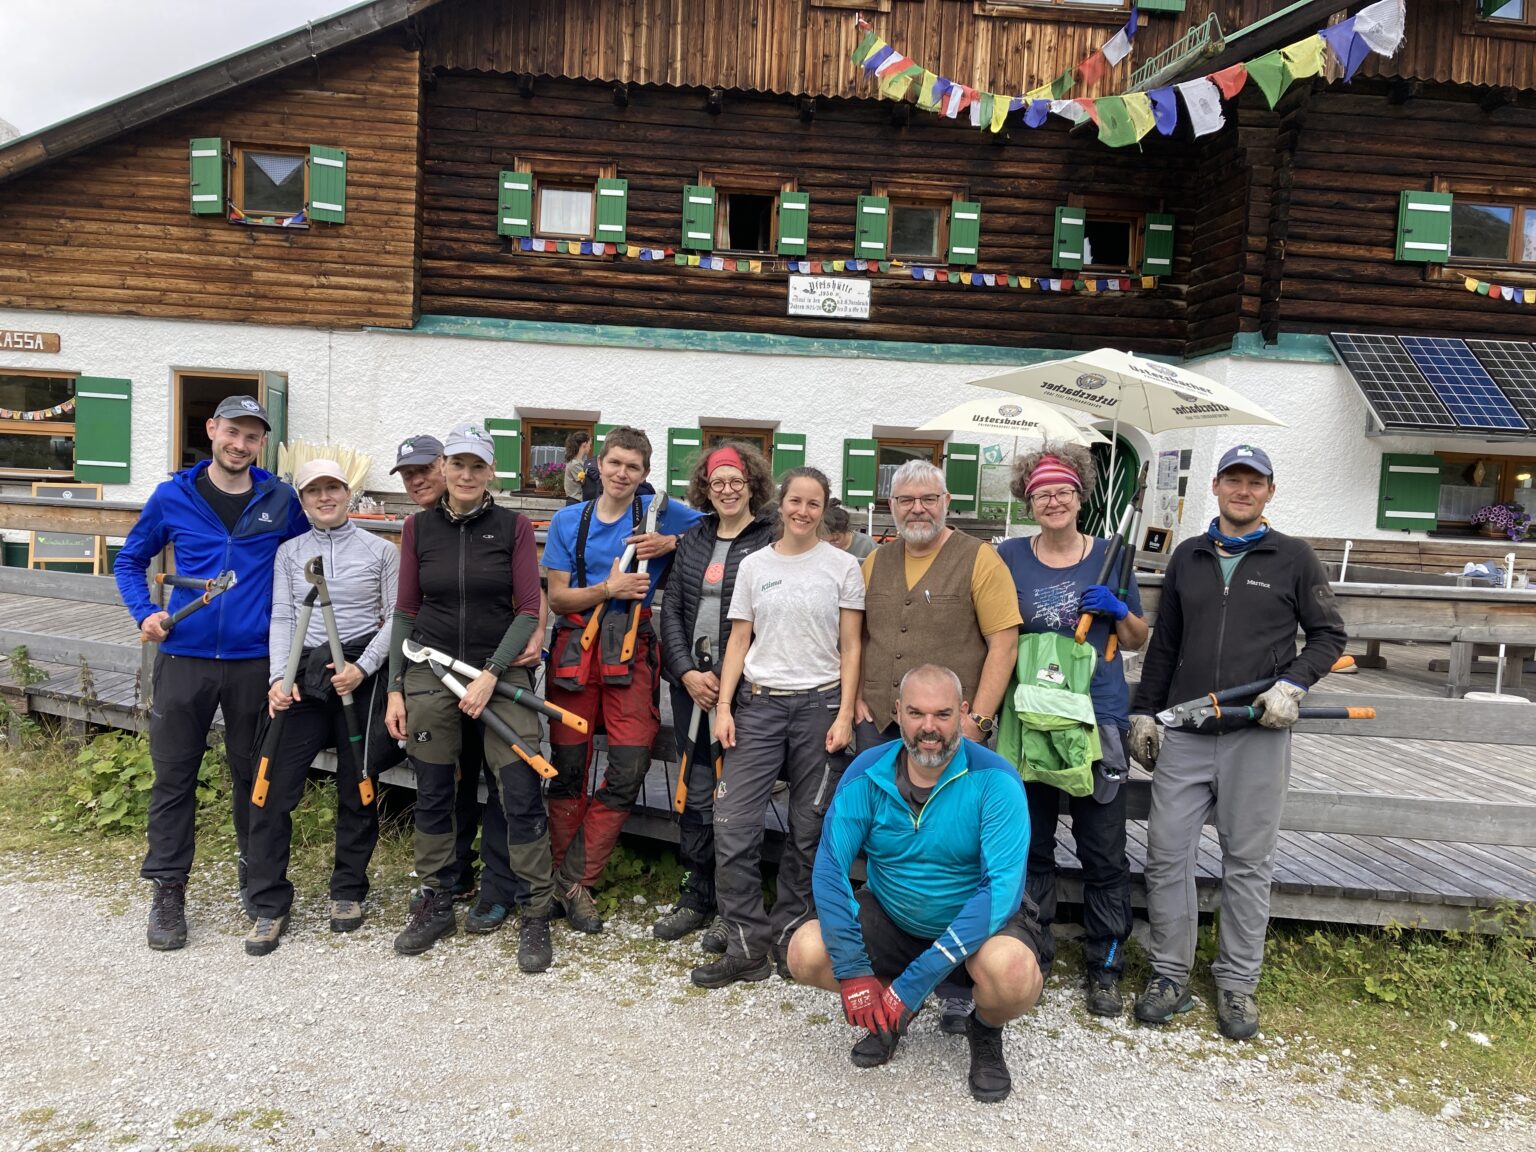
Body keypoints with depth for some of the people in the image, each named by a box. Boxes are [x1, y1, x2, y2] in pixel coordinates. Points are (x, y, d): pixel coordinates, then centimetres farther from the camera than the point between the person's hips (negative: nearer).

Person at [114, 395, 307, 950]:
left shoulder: (281, 500, 3)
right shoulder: (172, 497, 3)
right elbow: (129, 561, 14)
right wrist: (145, 614, -2)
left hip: (255, 661, 0)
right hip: (183, 659, 0)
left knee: (254, 776, 10)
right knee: (173, 778, 5)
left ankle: (258, 883, 25)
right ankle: (168, 893, 18)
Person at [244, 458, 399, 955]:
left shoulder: (381, 551, 5)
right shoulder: (289, 552, 11)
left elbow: (395, 617, 1)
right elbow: (281, 618, 4)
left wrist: (363, 667, -11)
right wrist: (279, 677, -9)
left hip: (361, 675, -1)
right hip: (302, 674, 2)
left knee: (357, 789, 7)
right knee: (273, 789, -5)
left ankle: (348, 891, 23)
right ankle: (270, 905, 6)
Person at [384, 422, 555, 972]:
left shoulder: (514, 527, -1)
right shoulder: (419, 527, 5)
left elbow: (528, 611, -5)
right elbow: (405, 612, 8)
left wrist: (490, 674, -14)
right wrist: (394, 689, 3)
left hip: (501, 674, -2)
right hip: (429, 674, 2)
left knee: (522, 796, -5)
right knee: (433, 796, 10)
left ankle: (536, 917, 7)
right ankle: (436, 905, 27)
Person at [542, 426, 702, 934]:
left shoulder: (661, 512, 5)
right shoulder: (568, 521, 10)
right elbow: (557, 597, 6)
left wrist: (670, 542, -9)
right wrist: (607, 590, -10)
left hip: (630, 651, -1)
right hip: (574, 649, 1)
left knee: (630, 768, -8)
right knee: (568, 768, 4)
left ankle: (574, 880, 6)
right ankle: (567, 880, 20)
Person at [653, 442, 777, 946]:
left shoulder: (771, 540, -5)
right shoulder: (692, 541, 13)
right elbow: (671, 610, 10)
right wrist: (688, 673, -2)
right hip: (691, 683, 5)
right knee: (697, 793, 10)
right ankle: (697, 897, 24)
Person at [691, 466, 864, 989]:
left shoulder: (842, 566, 3)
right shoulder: (754, 566, 8)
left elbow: (850, 648, 2)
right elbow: (739, 641, 9)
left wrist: (844, 714, -6)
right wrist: (723, 706, 0)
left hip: (820, 704, -1)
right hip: (758, 704, 2)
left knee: (808, 830, 3)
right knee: (732, 824, -5)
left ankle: (788, 935, 20)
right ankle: (747, 944, 6)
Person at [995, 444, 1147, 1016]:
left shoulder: (1110, 555, 3)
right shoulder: (1009, 557, 2)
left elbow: (1137, 640, 10)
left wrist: (1119, 610, -10)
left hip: (1098, 719, 0)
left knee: (1104, 856, 4)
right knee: (1030, 847, 11)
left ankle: (1104, 969, 19)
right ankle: (1031, 957, 27)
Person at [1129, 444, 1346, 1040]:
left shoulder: (1293, 557, 4)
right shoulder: (1187, 556, 13)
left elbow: (1328, 634, 7)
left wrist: (1292, 684, -10)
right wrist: (1144, 711, 11)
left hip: (1257, 735, -2)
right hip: (1185, 733, 3)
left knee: (1248, 862, 5)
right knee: (1167, 853, 2)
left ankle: (1237, 982, 19)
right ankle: (1171, 975, 16)